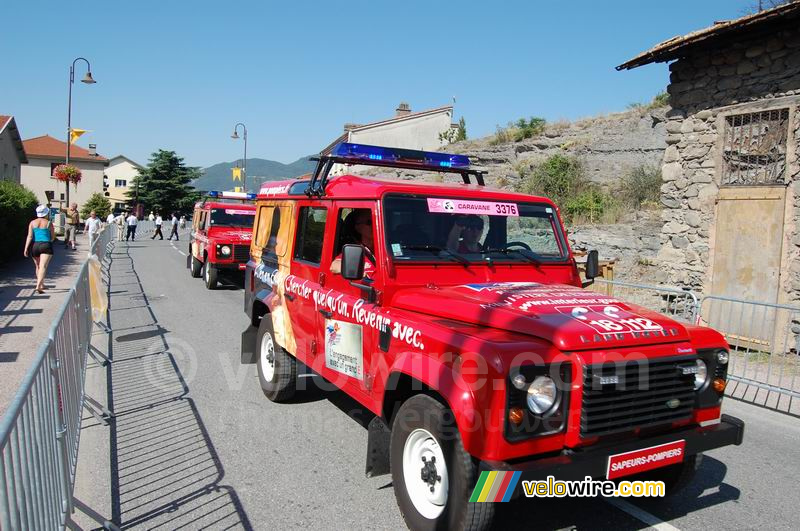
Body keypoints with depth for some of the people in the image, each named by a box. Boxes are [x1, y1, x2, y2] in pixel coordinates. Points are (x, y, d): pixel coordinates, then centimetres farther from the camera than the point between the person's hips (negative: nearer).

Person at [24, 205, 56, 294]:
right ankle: (38, 286, -25)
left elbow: (29, 236, -3)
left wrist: (26, 248, -4)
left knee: (38, 266, 20)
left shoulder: (32, 223, 5)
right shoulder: (49, 223, 0)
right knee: (43, 267, -11)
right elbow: (53, 237, 5)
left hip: (34, 246, 4)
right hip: (46, 246, -4)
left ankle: (41, 284, 32)